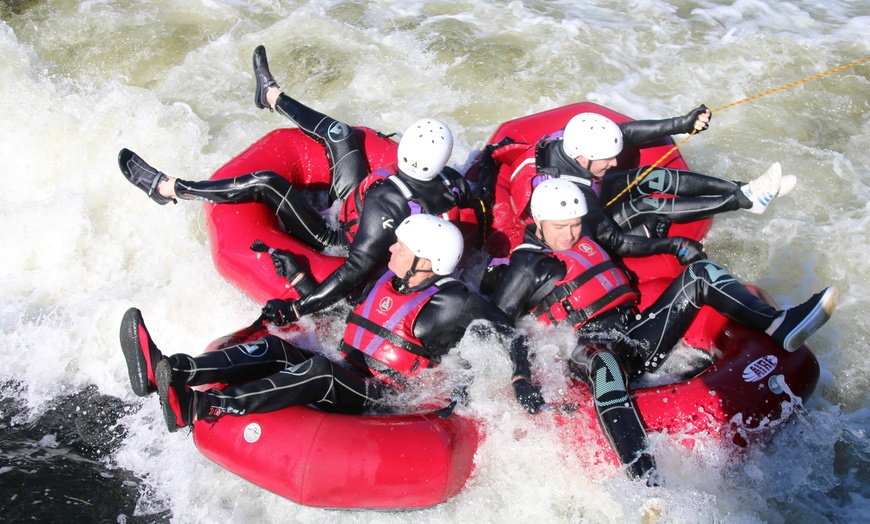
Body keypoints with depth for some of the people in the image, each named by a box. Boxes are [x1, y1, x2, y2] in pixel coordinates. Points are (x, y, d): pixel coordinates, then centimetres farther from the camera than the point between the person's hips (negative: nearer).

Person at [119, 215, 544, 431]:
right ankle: (167, 371, -30)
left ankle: (198, 407, -47)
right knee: (275, 349, -13)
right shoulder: (386, 280, 12)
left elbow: (509, 333, -6)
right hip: (342, 382, 8)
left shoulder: (452, 303, -9)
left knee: (318, 370, -34)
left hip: (379, 403, -8)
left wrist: (521, 380, -19)